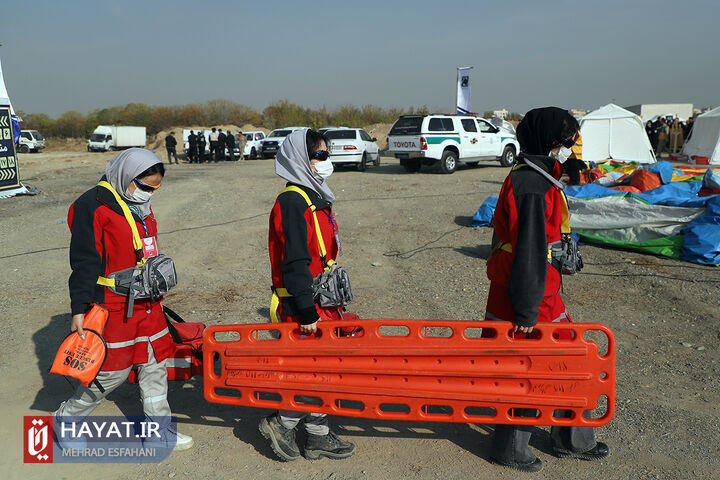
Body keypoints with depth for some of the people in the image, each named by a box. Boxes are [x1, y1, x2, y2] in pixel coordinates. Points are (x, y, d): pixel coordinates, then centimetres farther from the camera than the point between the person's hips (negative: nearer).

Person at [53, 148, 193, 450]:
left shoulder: (140, 205, 12)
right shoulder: (93, 207, -14)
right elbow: (84, 262, -16)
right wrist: (79, 309, -18)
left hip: (146, 303, 8)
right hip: (113, 306, -8)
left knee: (154, 363, 12)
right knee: (112, 371, 0)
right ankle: (65, 420, 24)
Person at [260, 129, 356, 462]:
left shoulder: (315, 198, 14)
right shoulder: (292, 201, -18)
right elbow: (295, 263, -22)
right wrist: (307, 312, -22)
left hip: (321, 302, 10)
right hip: (302, 307, -10)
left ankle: (318, 436, 27)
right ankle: (280, 423, 14)